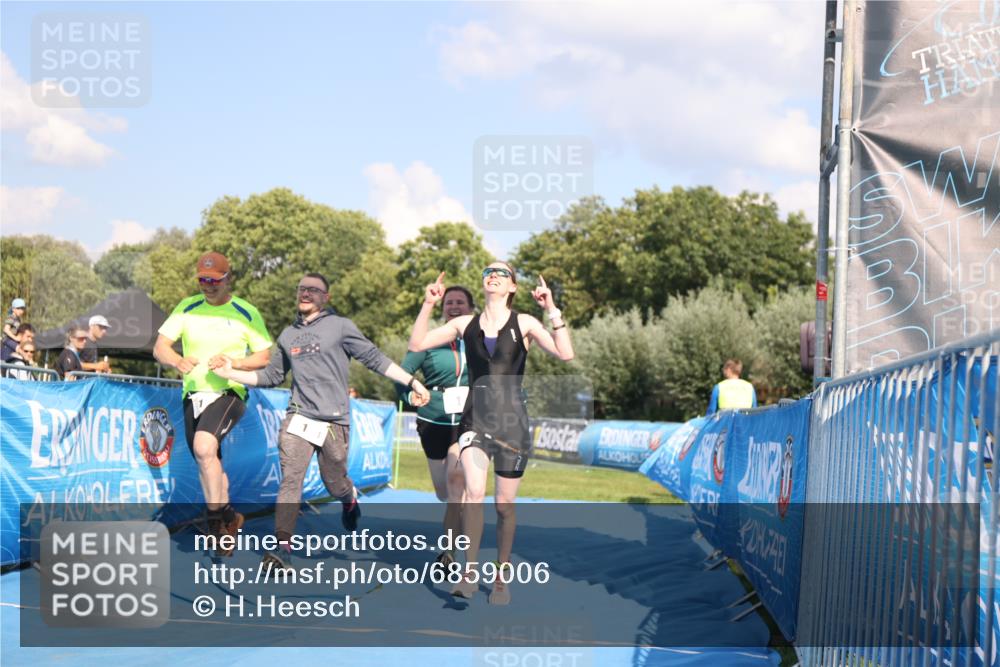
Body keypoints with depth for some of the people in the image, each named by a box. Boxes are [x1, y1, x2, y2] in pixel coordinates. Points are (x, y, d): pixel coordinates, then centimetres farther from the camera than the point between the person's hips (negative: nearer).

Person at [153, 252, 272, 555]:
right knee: (207, 466, 11)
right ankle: (229, 517, 30)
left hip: (229, 392, -5)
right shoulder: (187, 308, 7)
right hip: (193, 395, 5)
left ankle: (216, 520, -19)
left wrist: (233, 361, -19)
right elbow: (159, 348, 1)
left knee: (204, 447, -28)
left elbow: (265, 357, -1)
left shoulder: (246, 313, -1)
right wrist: (178, 360, -21)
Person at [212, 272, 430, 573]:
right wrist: (231, 373, 15)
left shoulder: (340, 326, 2)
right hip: (298, 416, 3)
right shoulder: (288, 335, 15)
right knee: (290, 479, -14)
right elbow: (272, 376, 24)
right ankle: (282, 547, -19)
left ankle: (350, 502, 45)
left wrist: (412, 382, -3)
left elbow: (374, 358, 1)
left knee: (334, 485, 8)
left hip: (334, 419, -2)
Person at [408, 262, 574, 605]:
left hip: (511, 421, -1)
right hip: (475, 419, 1)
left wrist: (552, 311, -17)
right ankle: (470, 571, -15)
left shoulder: (524, 324, 2)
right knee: (474, 491, -22)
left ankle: (502, 579, 21)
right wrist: (428, 305, -2)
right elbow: (417, 344, 6)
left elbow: (566, 354, -11)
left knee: (505, 505, 6)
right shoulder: (465, 324, 9)